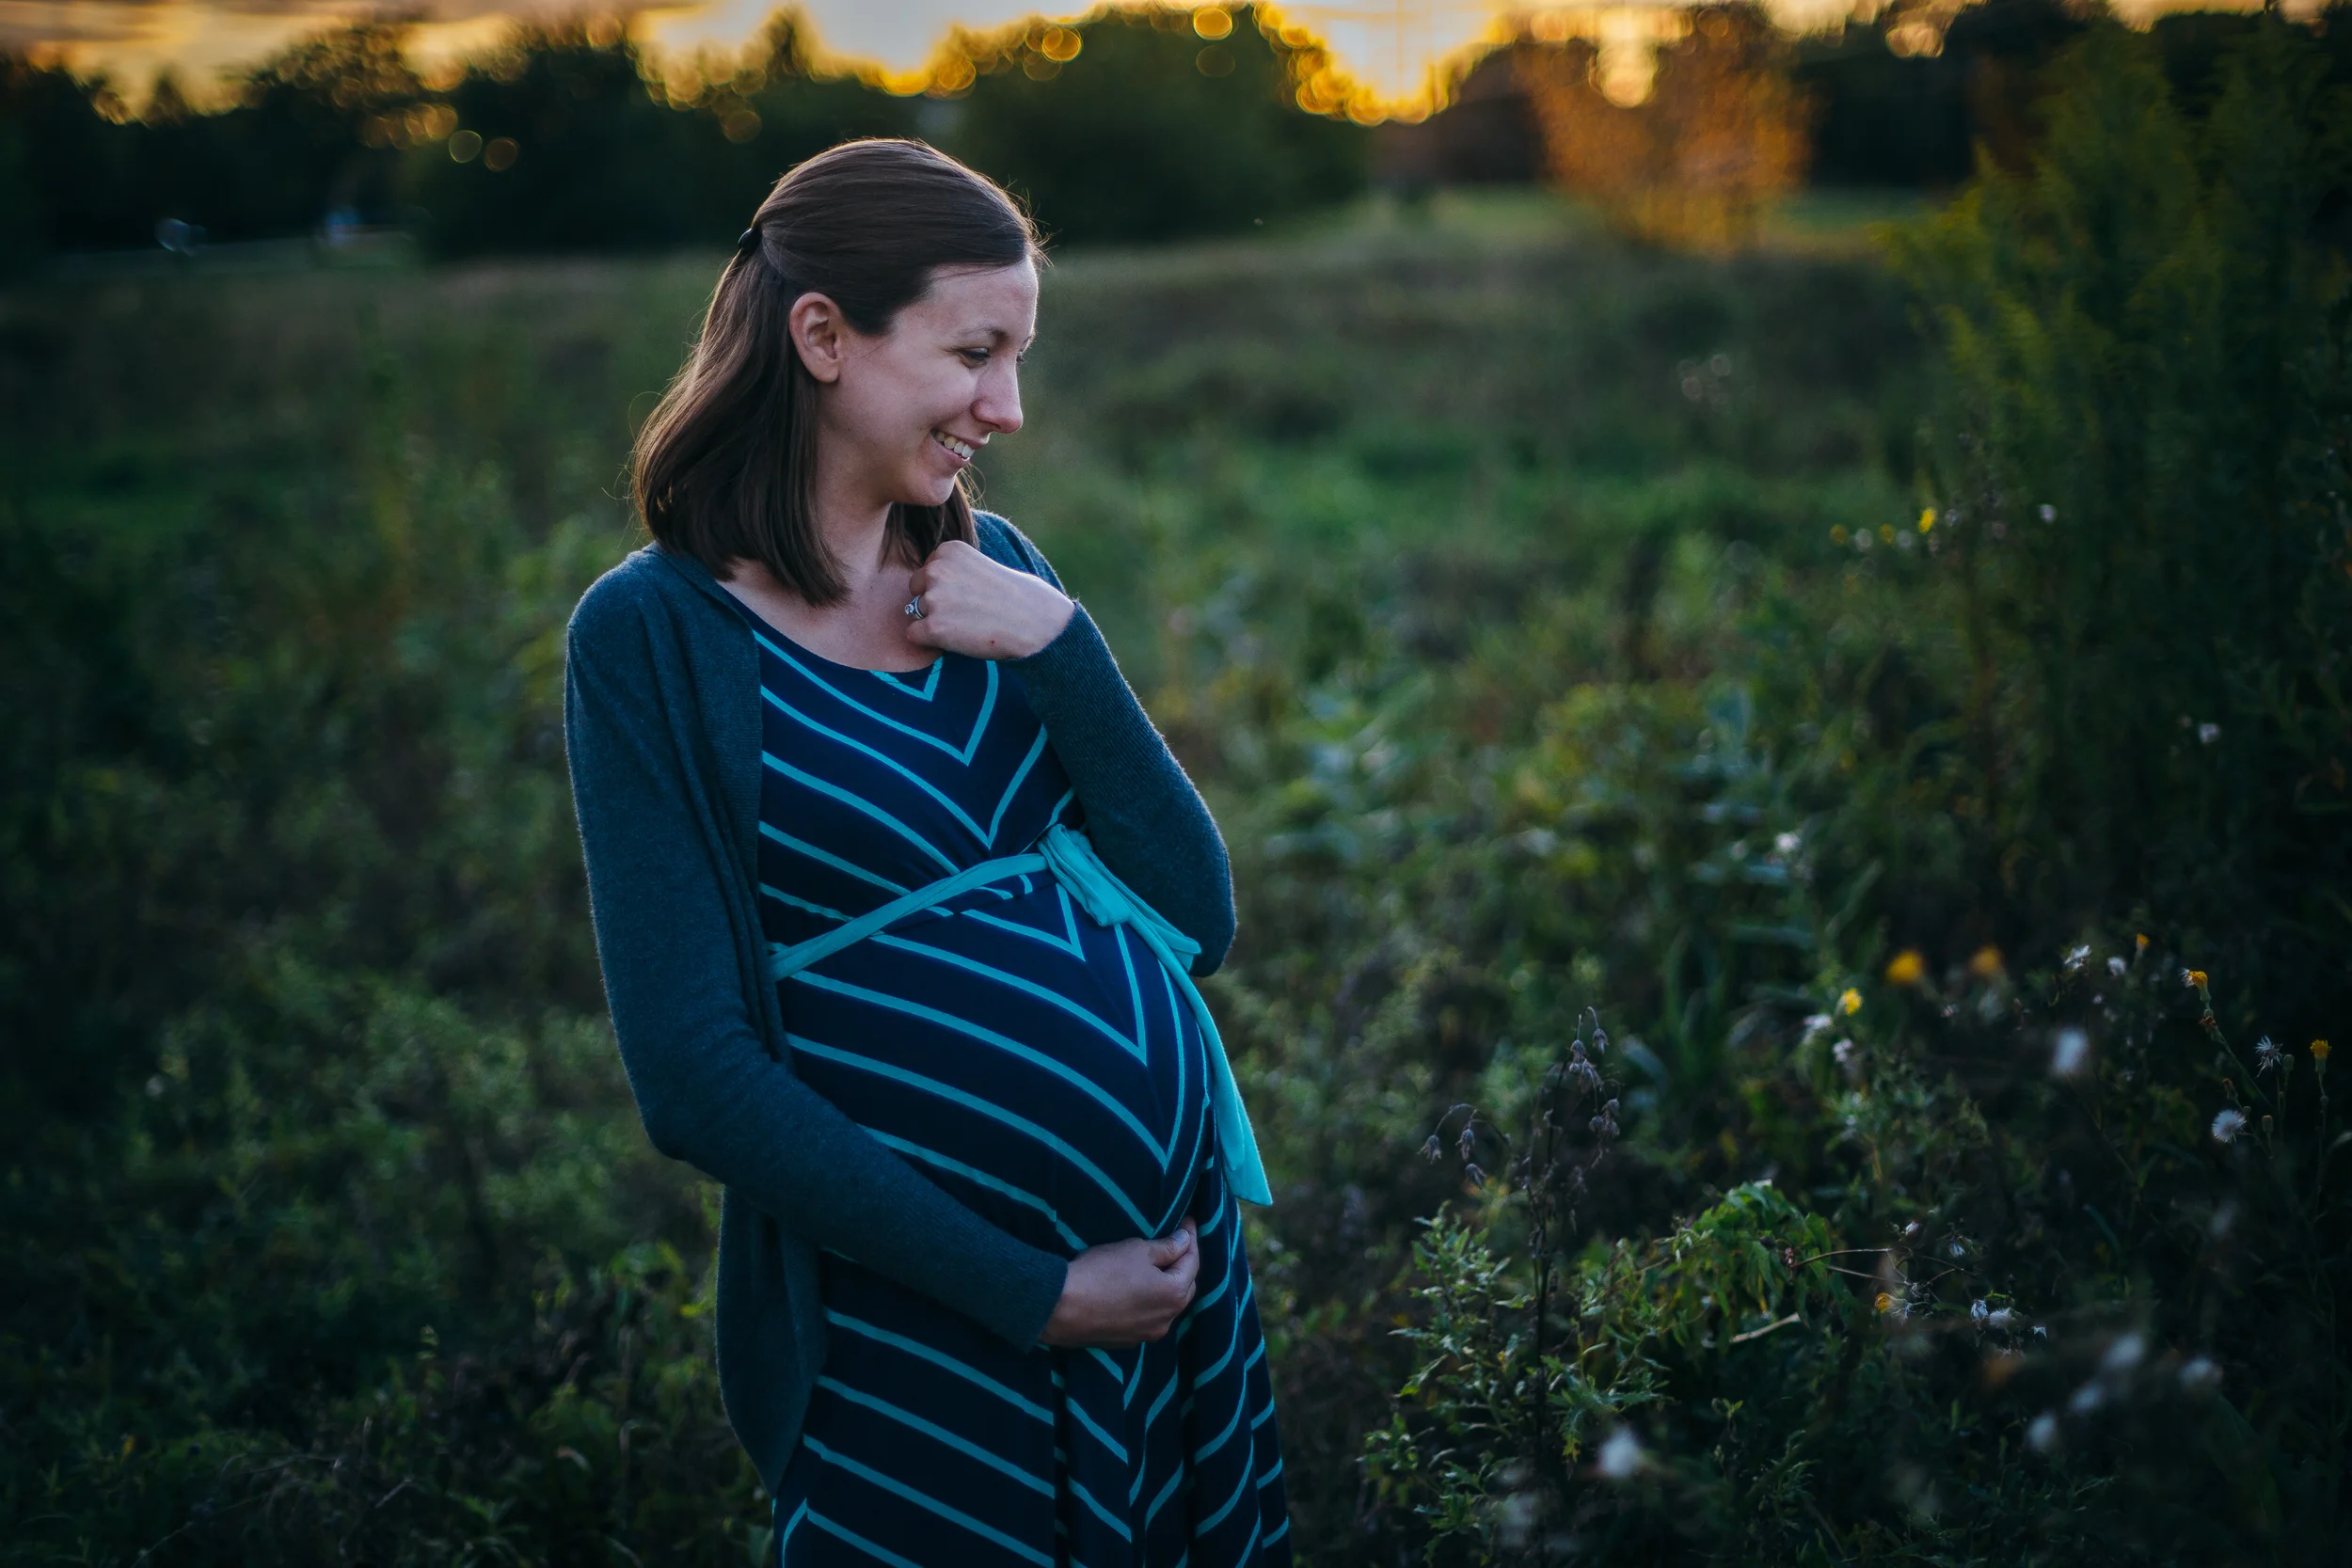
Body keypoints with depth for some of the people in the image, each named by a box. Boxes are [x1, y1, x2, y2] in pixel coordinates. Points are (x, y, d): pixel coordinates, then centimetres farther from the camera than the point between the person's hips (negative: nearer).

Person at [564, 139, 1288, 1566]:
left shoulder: (991, 569, 4)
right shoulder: (654, 633, -11)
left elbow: (1199, 921, 0)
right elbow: (696, 1074, -16)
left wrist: (1058, 649, -13)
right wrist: (1029, 1291, -17)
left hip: (1178, 1231, 6)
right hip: (922, 1320, -6)